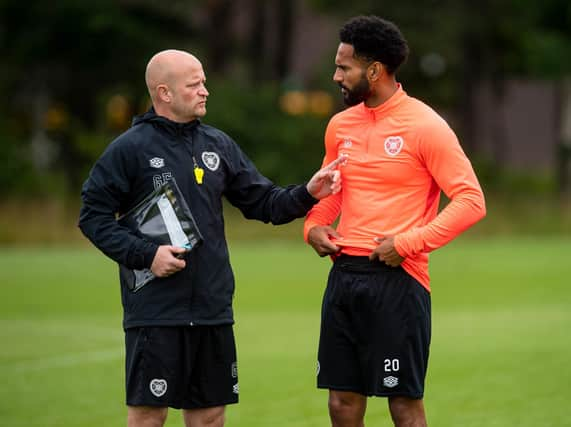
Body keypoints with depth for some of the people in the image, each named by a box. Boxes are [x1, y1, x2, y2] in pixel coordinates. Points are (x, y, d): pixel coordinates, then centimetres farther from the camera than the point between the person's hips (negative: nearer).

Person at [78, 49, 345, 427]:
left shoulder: (218, 144, 11)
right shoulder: (130, 148, -5)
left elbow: (264, 202, 15)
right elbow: (94, 216, -4)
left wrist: (307, 195, -3)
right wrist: (145, 254, -15)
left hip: (213, 308, 5)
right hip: (155, 311, -5)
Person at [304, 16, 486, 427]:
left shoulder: (424, 126, -8)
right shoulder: (341, 125, 12)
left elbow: (471, 200, -11)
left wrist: (409, 243, -17)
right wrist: (314, 225, 6)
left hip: (397, 279, -6)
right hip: (344, 274, 6)